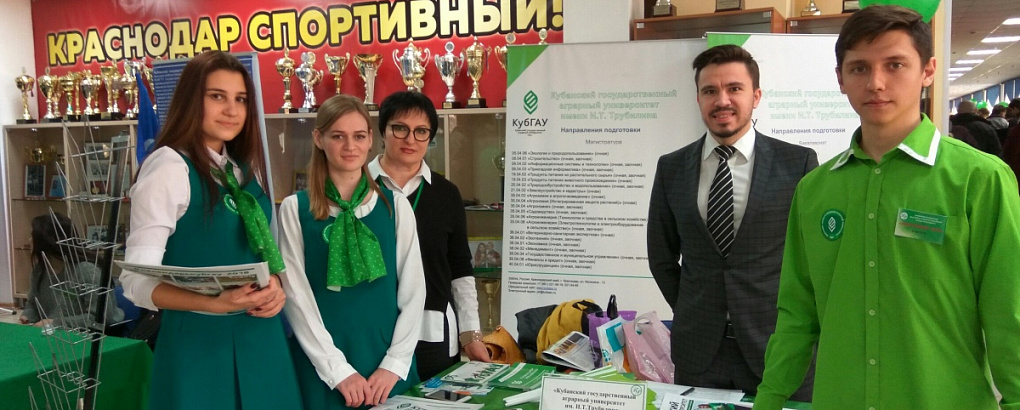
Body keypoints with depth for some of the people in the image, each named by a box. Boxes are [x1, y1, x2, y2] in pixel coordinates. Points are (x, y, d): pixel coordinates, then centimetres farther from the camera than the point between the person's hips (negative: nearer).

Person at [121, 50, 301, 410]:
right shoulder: (168, 167, -12)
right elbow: (137, 281, -16)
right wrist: (216, 303, -30)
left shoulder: (247, 170, 9)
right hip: (199, 339, -6)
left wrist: (275, 286, -7)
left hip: (261, 337, 7)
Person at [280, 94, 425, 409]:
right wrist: (338, 370, -10)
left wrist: (395, 363, -7)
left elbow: (413, 290, 2)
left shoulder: (396, 205, 4)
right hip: (323, 368, -1)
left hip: (389, 366, 2)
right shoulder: (295, 209, -1)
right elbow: (297, 296, -5)